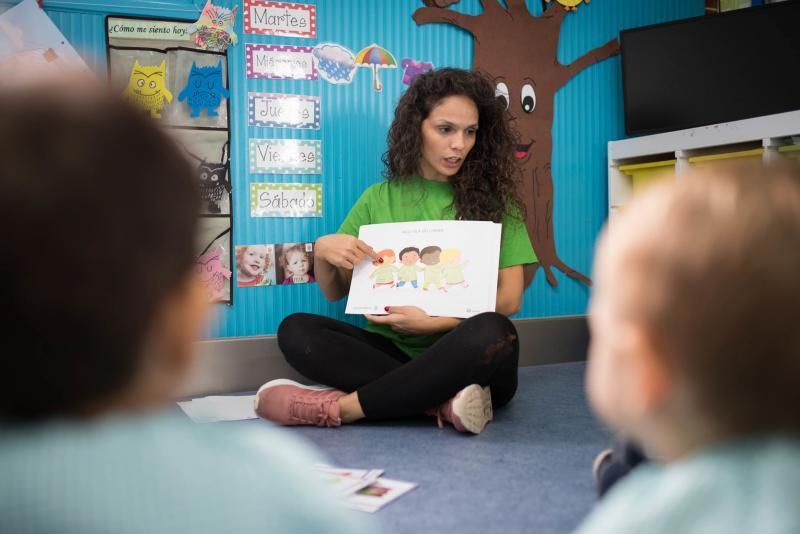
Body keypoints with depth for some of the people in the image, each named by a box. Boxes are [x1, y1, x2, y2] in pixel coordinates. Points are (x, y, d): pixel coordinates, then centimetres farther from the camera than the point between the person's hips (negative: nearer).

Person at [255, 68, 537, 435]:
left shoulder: (493, 199, 5)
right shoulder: (379, 199, 10)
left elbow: (509, 299, -1)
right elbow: (335, 292, 14)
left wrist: (433, 323, -15)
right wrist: (322, 251, -9)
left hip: (464, 359, -2)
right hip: (392, 349, 2)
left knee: (492, 333, -35)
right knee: (296, 330, -22)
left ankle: (340, 407, -28)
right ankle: (443, 401, -30)